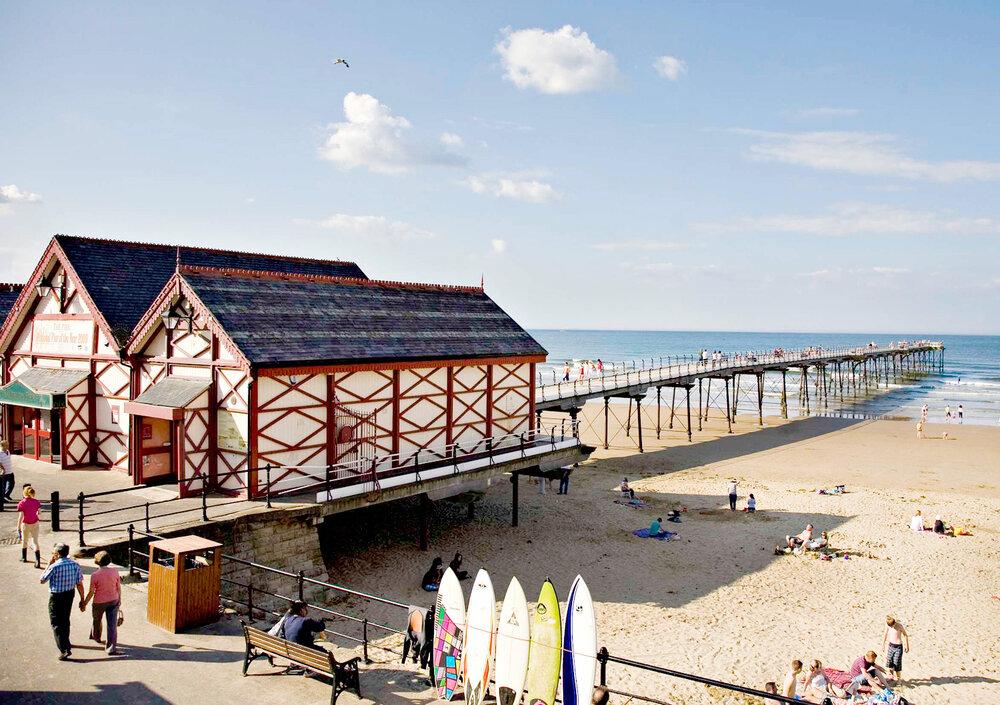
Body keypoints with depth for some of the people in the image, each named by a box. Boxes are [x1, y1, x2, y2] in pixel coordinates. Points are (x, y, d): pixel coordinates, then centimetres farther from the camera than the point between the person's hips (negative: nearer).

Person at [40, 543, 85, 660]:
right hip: (70, 594, 6)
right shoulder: (75, 565, -6)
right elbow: (79, 584, -2)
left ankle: (65, 649, -6)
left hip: (56, 596, -6)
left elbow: (41, 580, -6)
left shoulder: (54, 567, -21)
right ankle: (66, 643, 42)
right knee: (65, 620, 25)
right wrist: (82, 600, 7)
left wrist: (49, 564, -2)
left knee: (56, 623, 3)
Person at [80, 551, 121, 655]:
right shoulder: (114, 572, -8)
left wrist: (84, 603, 1)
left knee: (97, 620, 27)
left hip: (99, 602, -2)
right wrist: (119, 600, 15)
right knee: (112, 624, 3)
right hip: (113, 601, 2)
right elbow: (119, 588, 1)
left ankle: (96, 637, 51)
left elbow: (91, 592, -13)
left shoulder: (95, 575, -18)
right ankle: (111, 648, 2)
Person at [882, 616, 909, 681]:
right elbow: (885, 634, 9)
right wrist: (883, 644, 16)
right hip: (891, 646, 5)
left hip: (898, 647, -5)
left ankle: (899, 678, 16)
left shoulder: (899, 626, -20)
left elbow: (905, 635, -5)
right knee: (889, 662, 8)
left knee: (897, 664, -1)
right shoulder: (887, 625, -7)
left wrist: (907, 646, 1)